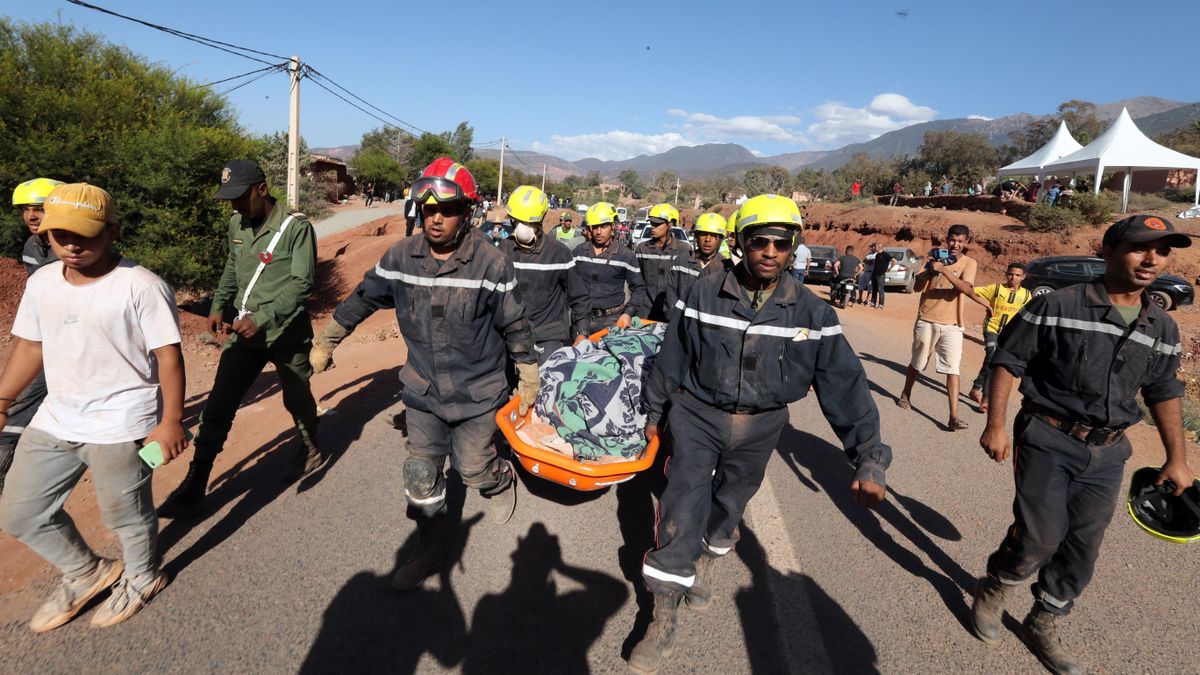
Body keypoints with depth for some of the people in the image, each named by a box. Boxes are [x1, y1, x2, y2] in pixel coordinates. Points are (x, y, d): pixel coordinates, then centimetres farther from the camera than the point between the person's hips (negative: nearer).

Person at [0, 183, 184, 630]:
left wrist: (170, 421, -18)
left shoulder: (140, 286, -17)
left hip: (121, 425, -7)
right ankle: (85, 573, 41)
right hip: (54, 421, 8)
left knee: (126, 514, 9)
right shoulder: (42, 282, 4)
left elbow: (168, 355, -17)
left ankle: (141, 579, 38)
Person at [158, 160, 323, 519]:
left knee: (298, 399, 14)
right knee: (217, 409, 1)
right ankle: (194, 487, 10)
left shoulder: (296, 227, -14)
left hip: (287, 333, -5)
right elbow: (232, 270, 18)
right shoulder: (236, 223, 6)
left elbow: (302, 283, -18)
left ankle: (310, 448, 43)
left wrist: (261, 318, -26)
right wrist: (219, 307, 3)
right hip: (244, 332, 5)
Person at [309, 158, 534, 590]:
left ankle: (502, 479, 45)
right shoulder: (400, 257, -6)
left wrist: (528, 380, 1)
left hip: (477, 392, -3)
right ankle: (429, 545, 32)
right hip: (422, 391, 3)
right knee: (421, 473, 10)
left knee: (473, 469, 8)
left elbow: (515, 326, -6)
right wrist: (325, 342, 17)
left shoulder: (490, 263, -15)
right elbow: (363, 299, 9)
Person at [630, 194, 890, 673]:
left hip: (759, 428, 2)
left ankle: (708, 560, 52)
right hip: (699, 414, -1)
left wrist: (869, 459, -13)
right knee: (681, 512, -6)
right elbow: (672, 358, 1)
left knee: (728, 506, 18)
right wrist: (655, 412, 11)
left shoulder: (812, 312, -10)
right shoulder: (704, 295, -12)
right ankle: (663, 621, 11)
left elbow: (845, 385, -9)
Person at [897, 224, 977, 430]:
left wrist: (944, 271, -30)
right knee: (917, 363, 14)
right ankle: (905, 395, 36)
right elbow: (917, 286, -4)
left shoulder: (969, 263, -1)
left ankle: (954, 416, -11)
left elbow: (968, 290, -19)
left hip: (952, 325, -1)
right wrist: (930, 269, -22)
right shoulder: (936, 256, 3)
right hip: (926, 320, 1)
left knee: (952, 368, -8)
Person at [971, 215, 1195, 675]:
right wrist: (995, 425, -13)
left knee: (1082, 550, 11)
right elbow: (1007, 361, -9)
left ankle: (1042, 627, 30)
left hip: (1107, 454, 6)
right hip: (1048, 440, -5)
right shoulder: (1058, 306, -11)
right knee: (1039, 536, -5)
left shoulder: (1162, 330, 5)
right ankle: (992, 591, 24)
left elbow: (1164, 393, 16)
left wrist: (1177, 458, 16)